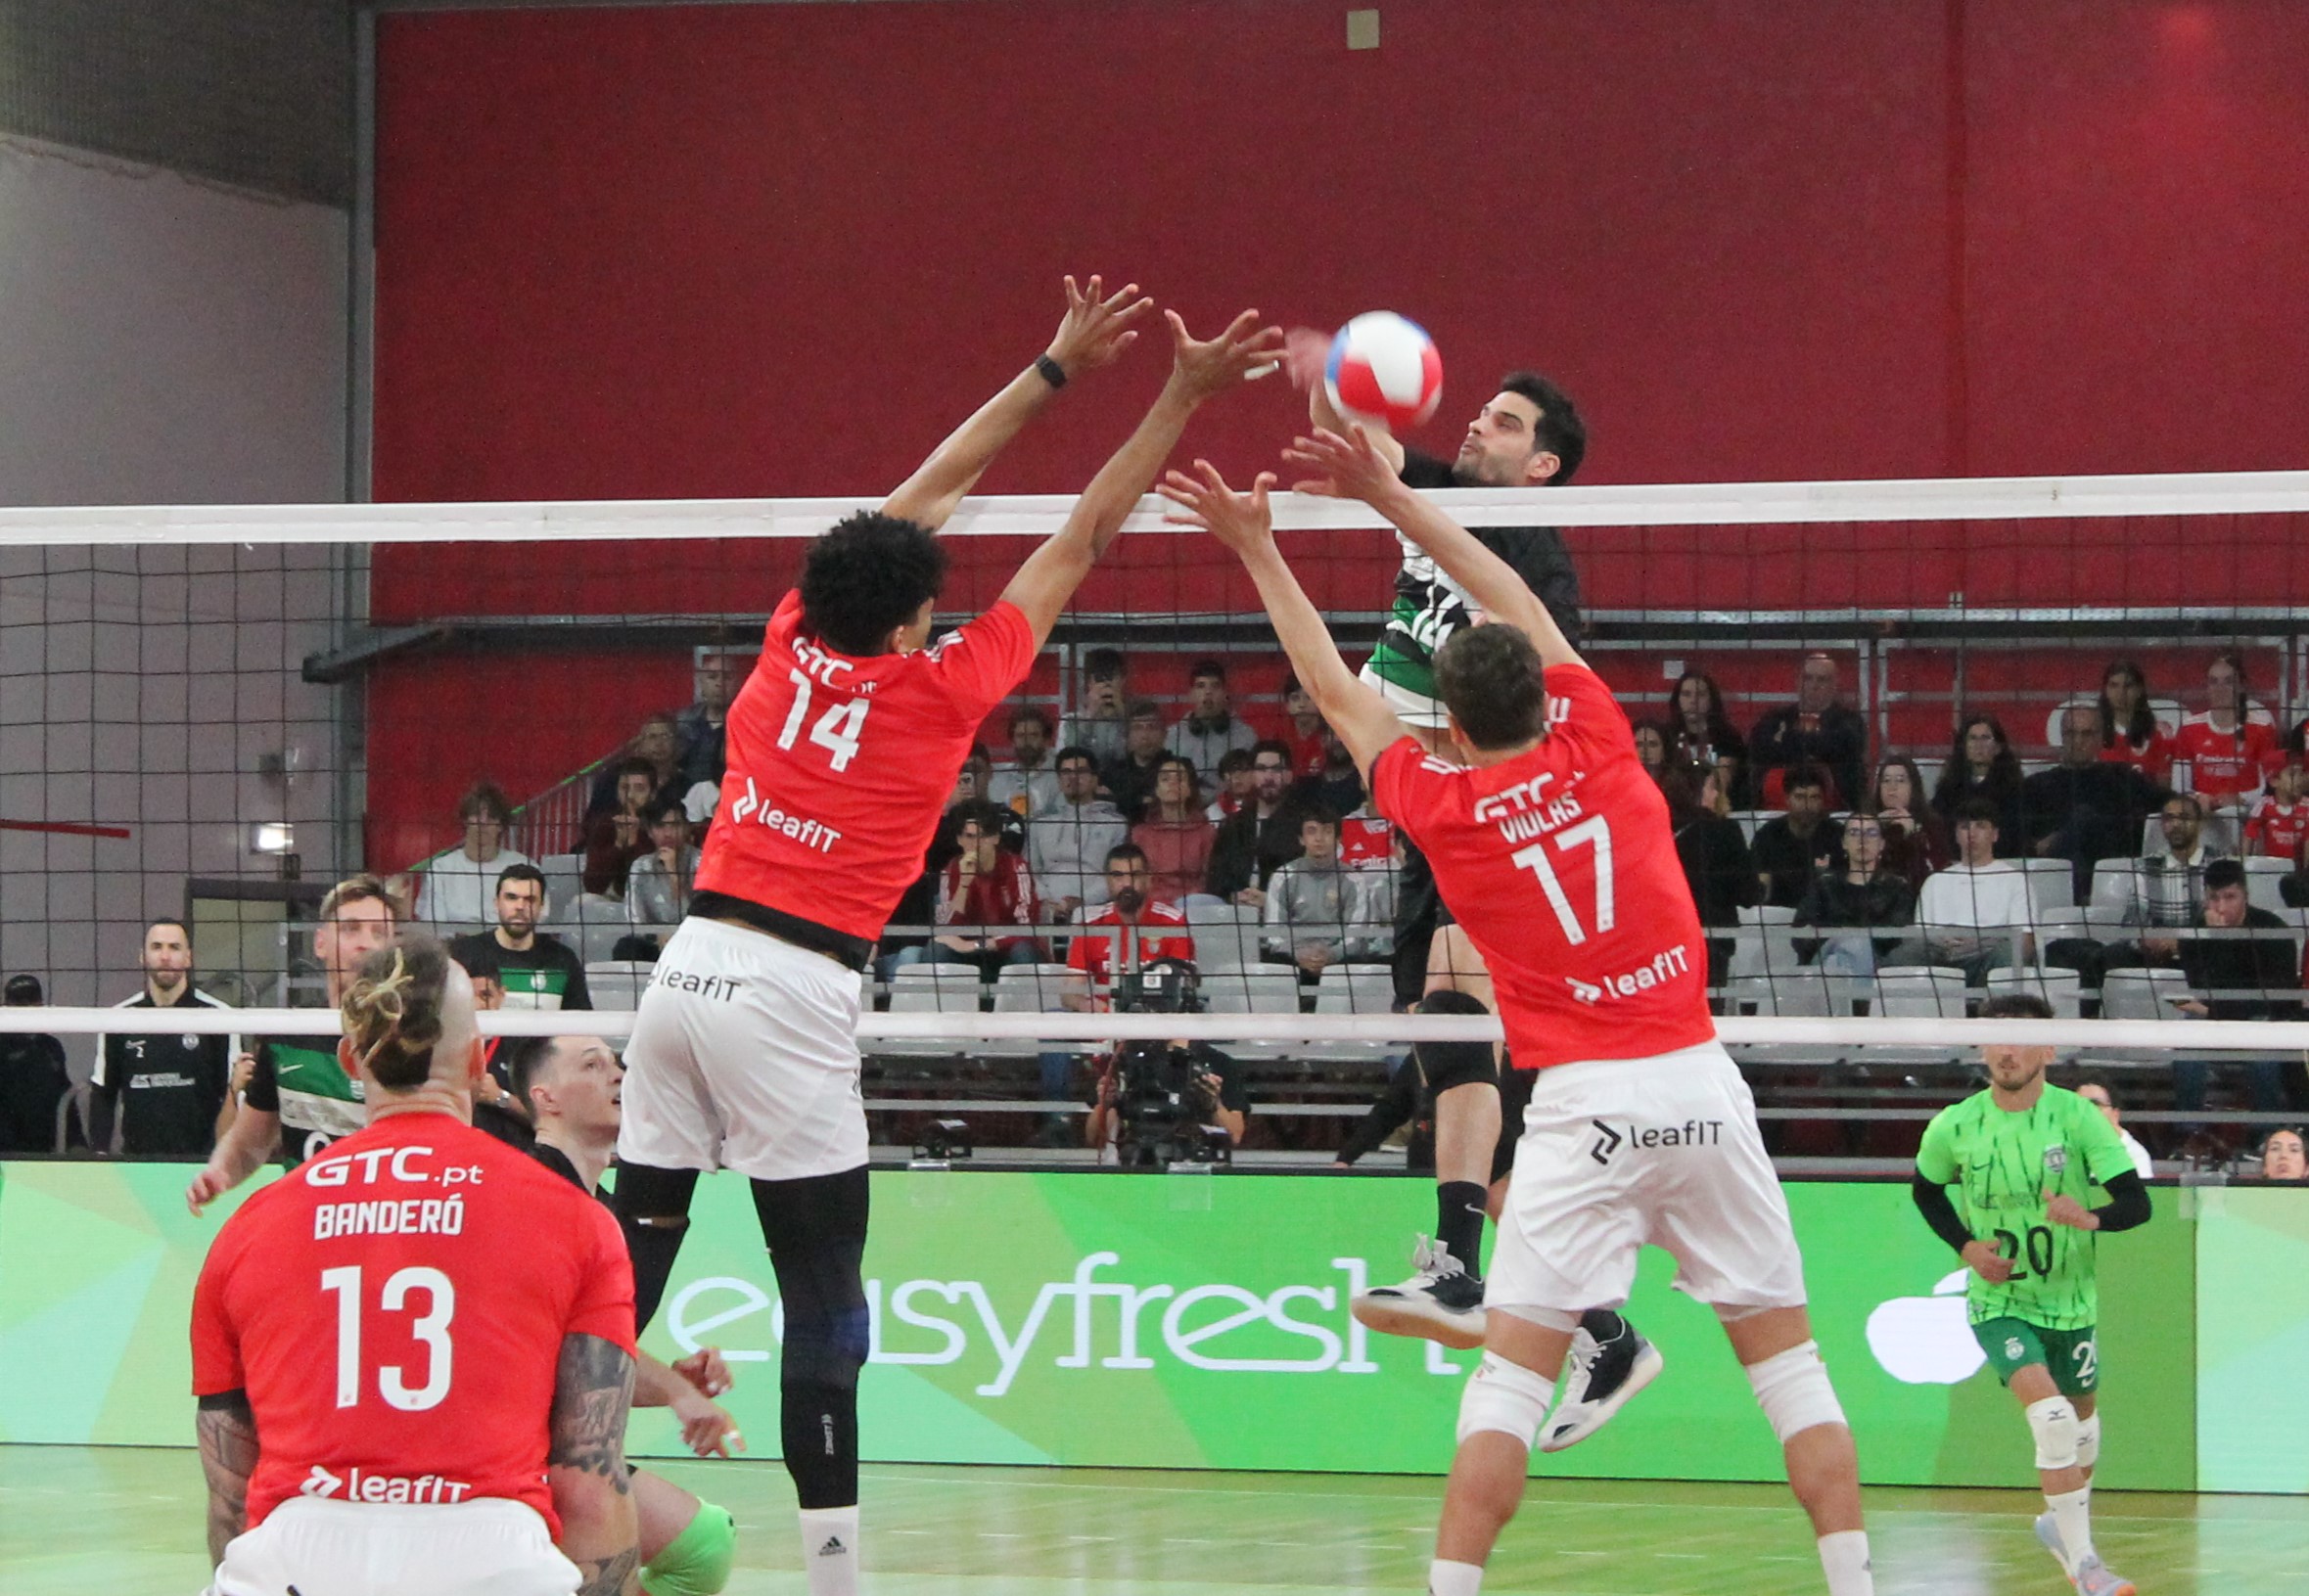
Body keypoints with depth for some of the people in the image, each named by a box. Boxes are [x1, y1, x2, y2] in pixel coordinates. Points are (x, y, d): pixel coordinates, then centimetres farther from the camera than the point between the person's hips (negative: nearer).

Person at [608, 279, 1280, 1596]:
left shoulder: (795, 641, 10)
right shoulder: (942, 688, -2)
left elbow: (921, 497, 20)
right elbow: (1081, 544, 4)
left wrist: (1057, 369, 26)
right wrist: (1181, 399, 11)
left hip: (691, 962, 6)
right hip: (793, 990, -6)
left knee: (634, 1255, 10)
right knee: (825, 1298, -2)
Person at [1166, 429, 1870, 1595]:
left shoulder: (1438, 804, 0)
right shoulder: (1596, 746, 4)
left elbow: (1337, 690, 15)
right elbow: (1522, 610, 17)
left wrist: (1257, 551, 23)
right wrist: (1388, 493, 21)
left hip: (1586, 1104, -2)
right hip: (1699, 1079, 3)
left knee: (1511, 1377, -1)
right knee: (1788, 1360, 8)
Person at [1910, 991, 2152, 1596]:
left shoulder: (2078, 1117, -14)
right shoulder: (1954, 1127, -10)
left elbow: (2137, 1202, -17)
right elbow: (1926, 1190, 11)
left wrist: (2091, 1218, -38)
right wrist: (1966, 1245, -5)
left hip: (2069, 1299, 2)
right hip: (1998, 1301, -2)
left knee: (2082, 1417, 18)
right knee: (2051, 1416, -22)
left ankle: (2061, 1521, 48)